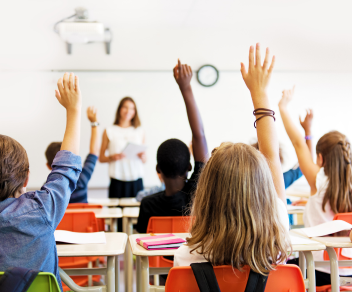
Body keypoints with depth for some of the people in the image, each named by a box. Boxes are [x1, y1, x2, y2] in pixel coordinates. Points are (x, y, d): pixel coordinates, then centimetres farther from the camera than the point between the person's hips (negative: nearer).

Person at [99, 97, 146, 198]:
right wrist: (112, 157, -12)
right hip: (117, 181, -2)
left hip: (136, 180, 2)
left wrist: (142, 156, -6)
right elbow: (101, 158, 6)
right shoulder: (109, 131, 7)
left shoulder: (140, 132, 13)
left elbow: (145, 160, 15)